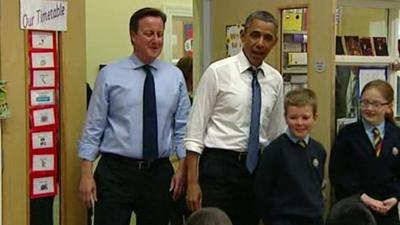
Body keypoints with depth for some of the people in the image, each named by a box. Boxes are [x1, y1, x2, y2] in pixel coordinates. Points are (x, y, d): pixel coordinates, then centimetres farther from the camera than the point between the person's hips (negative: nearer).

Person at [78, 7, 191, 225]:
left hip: (159, 173, 3)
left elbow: (182, 126, 8)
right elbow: (93, 126, -3)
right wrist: (86, 173, -8)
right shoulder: (110, 74, -3)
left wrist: (182, 166, 1)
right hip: (116, 172, -3)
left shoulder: (175, 76, 6)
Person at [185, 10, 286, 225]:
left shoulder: (275, 79, 7)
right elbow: (195, 129, -8)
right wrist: (192, 182, -13)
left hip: (256, 167, 5)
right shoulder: (218, 72, -8)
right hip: (219, 166, -5)